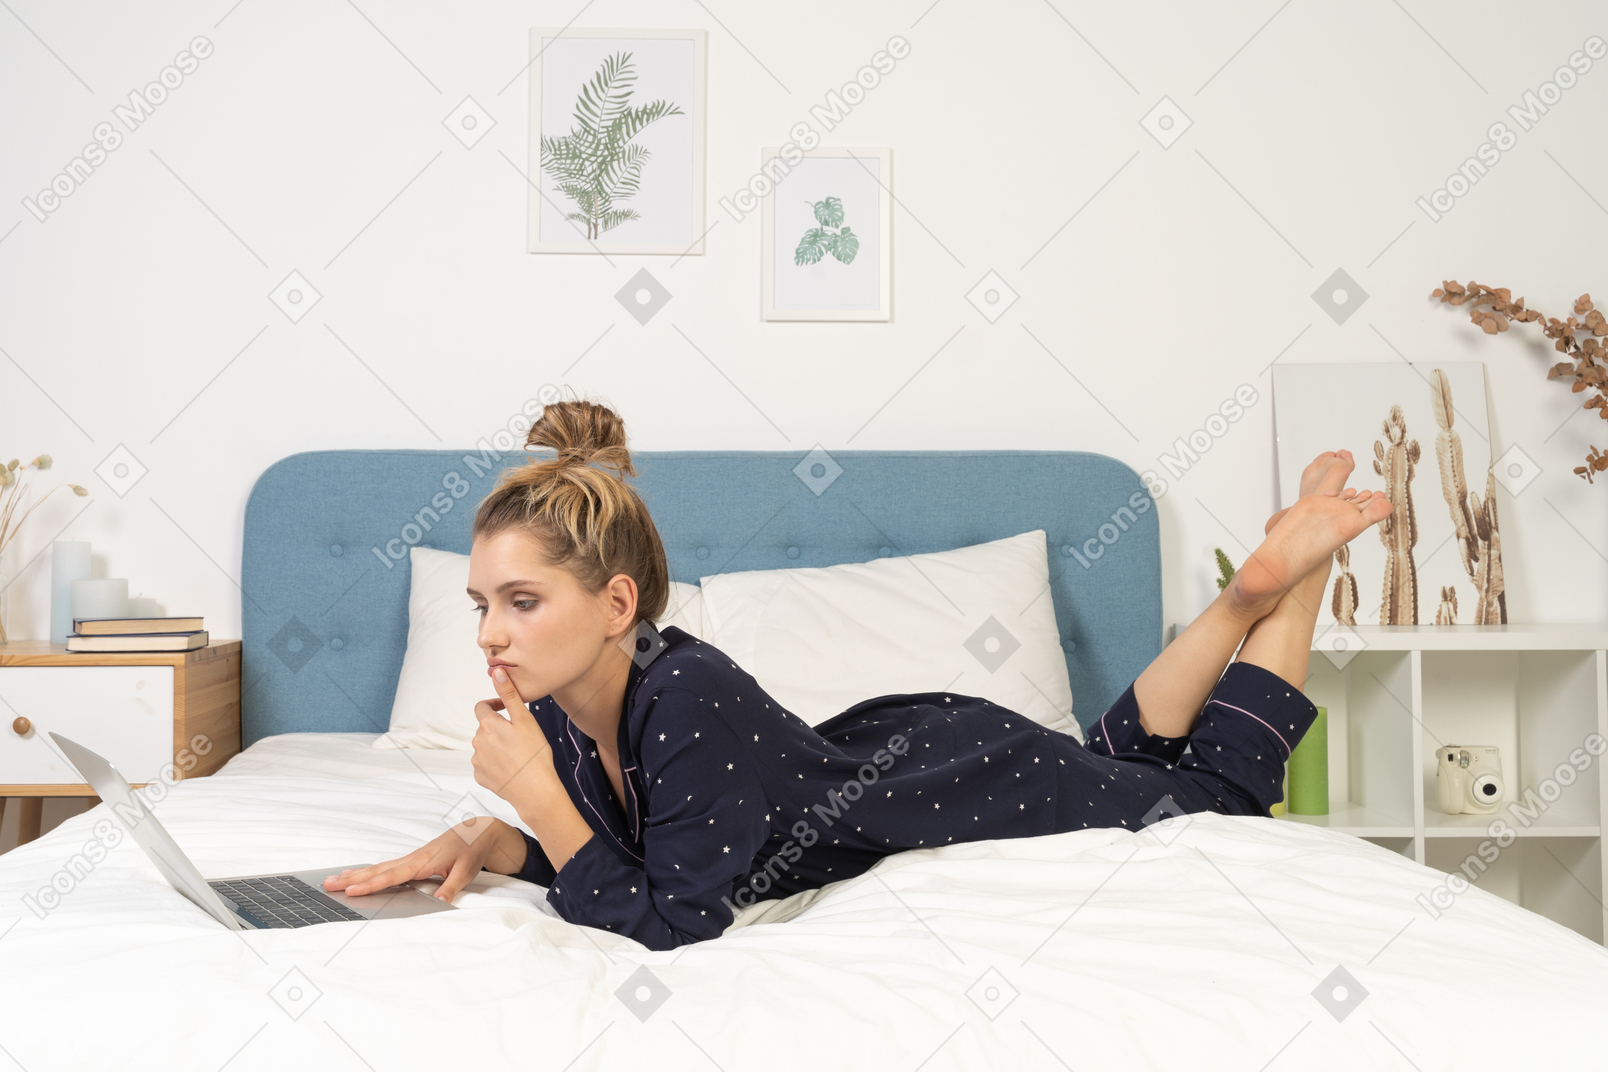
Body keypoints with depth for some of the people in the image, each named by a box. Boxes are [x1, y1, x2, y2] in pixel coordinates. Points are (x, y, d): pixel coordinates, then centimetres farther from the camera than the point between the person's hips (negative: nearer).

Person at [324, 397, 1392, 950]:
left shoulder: (693, 701, -41)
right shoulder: (556, 700, -18)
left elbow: (670, 926, -37)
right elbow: (610, 840, -2)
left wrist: (535, 794, -39)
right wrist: (483, 840, -18)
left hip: (957, 769, -6)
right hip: (874, 748, 6)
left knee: (1210, 788, 18)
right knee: (1121, 756, 31)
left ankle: (1284, 571, 29)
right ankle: (1250, 595, 36)